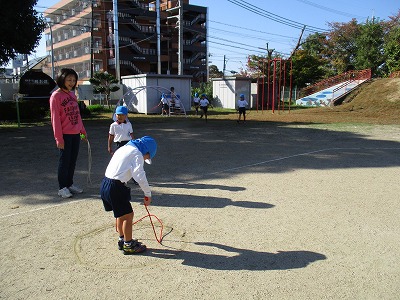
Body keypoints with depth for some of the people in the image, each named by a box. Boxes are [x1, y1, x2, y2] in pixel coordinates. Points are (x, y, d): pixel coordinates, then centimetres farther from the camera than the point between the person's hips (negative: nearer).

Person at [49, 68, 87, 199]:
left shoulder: (72, 94, 12)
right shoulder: (56, 96, -9)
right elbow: (55, 119, -12)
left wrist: (83, 131, 15)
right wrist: (59, 138, -15)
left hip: (76, 134, 7)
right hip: (65, 135, -7)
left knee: (73, 160, 13)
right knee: (64, 161, 2)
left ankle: (70, 184, 27)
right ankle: (62, 188, 13)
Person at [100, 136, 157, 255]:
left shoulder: (124, 148, 19)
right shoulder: (137, 154, -9)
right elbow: (139, 176, -18)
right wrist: (148, 194, -10)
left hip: (105, 184, 10)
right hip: (115, 187, -9)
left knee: (121, 214, 23)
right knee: (128, 215, 3)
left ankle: (122, 239, 37)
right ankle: (128, 245, 14)